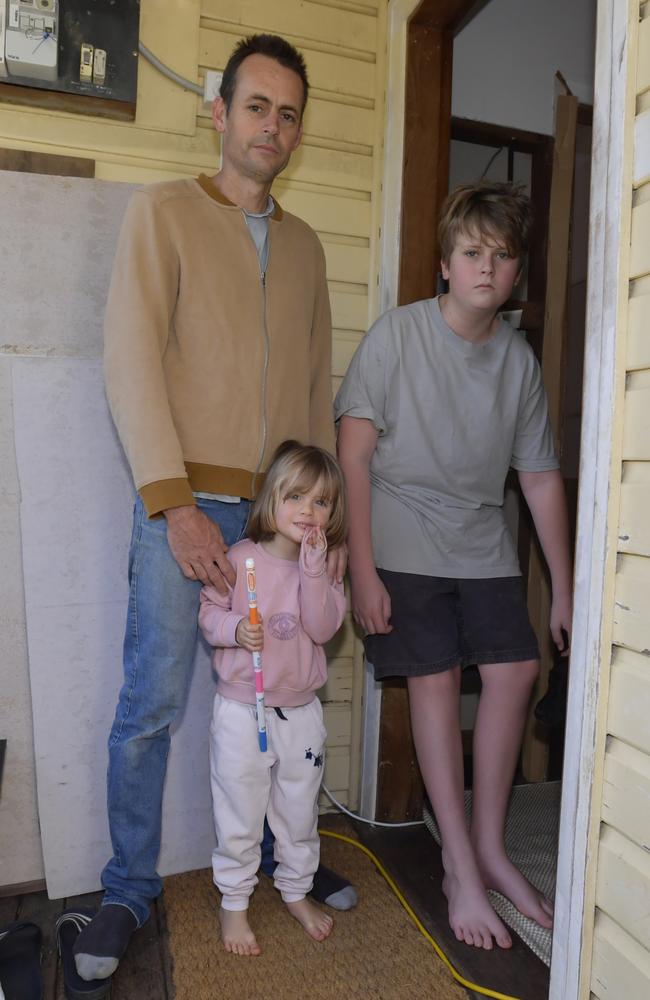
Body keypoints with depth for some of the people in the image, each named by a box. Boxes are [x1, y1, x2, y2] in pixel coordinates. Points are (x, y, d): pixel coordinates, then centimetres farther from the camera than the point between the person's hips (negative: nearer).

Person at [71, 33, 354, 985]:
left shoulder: (305, 244, 18)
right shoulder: (163, 210, 4)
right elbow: (131, 359, -6)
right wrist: (175, 504, -15)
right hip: (188, 504, -4)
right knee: (150, 706, 1)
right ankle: (128, 892, 23)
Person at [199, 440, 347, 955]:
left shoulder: (324, 567, -1)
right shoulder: (242, 559, -12)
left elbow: (323, 628, -14)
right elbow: (208, 612, -5)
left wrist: (314, 568, -23)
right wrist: (234, 629, -25)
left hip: (301, 710, 4)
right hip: (242, 709, -3)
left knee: (300, 812, 20)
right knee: (239, 817, 11)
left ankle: (297, 892, 42)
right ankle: (234, 903, 33)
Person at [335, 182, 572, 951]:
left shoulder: (519, 358, 3)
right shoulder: (397, 333, -9)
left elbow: (540, 478, 7)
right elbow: (353, 455, -12)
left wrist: (565, 590, 6)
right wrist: (362, 571, -15)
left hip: (482, 546, 5)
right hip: (403, 544, -4)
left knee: (514, 671, -1)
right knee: (435, 679, -6)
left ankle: (488, 848, 19)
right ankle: (461, 870, 11)